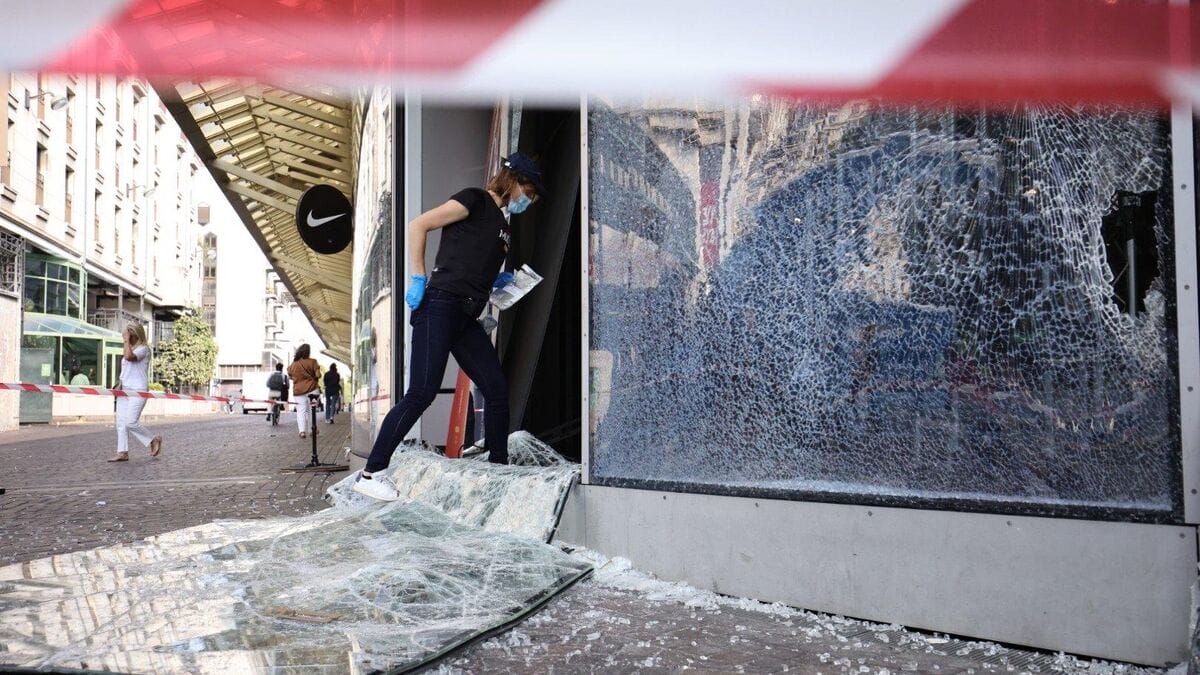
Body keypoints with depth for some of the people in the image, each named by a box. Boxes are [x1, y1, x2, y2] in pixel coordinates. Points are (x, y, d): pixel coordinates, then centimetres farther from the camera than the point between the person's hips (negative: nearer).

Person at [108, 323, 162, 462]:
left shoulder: (143, 348, -8)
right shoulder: (131, 349, 18)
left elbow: (129, 357, -28)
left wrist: (127, 341, -17)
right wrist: (120, 385, 9)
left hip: (137, 391, -9)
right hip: (124, 390, 9)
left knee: (131, 422, -14)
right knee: (121, 422, 3)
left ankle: (154, 440, 5)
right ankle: (122, 452, 6)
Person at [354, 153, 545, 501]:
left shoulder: (500, 223, 24)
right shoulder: (475, 199, -1)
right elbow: (418, 225, -7)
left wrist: (496, 281, 13)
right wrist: (418, 279, -11)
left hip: (467, 318, 9)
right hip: (440, 306, -9)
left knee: (497, 390, 4)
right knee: (422, 392, -14)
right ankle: (370, 473, -8)